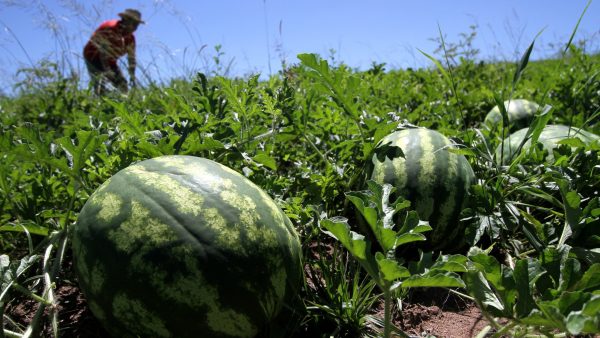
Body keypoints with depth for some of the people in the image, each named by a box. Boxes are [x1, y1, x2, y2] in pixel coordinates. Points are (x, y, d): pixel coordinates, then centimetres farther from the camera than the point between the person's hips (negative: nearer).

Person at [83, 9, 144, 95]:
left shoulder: (130, 38, -5)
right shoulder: (110, 29, -26)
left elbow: (131, 57, 0)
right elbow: (103, 50, -28)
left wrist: (132, 75, -7)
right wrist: (107, 69, -31)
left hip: (109, 61, 7)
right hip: (93, 55, -7)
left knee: (123, 86, -1)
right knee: (100, 85, -21)